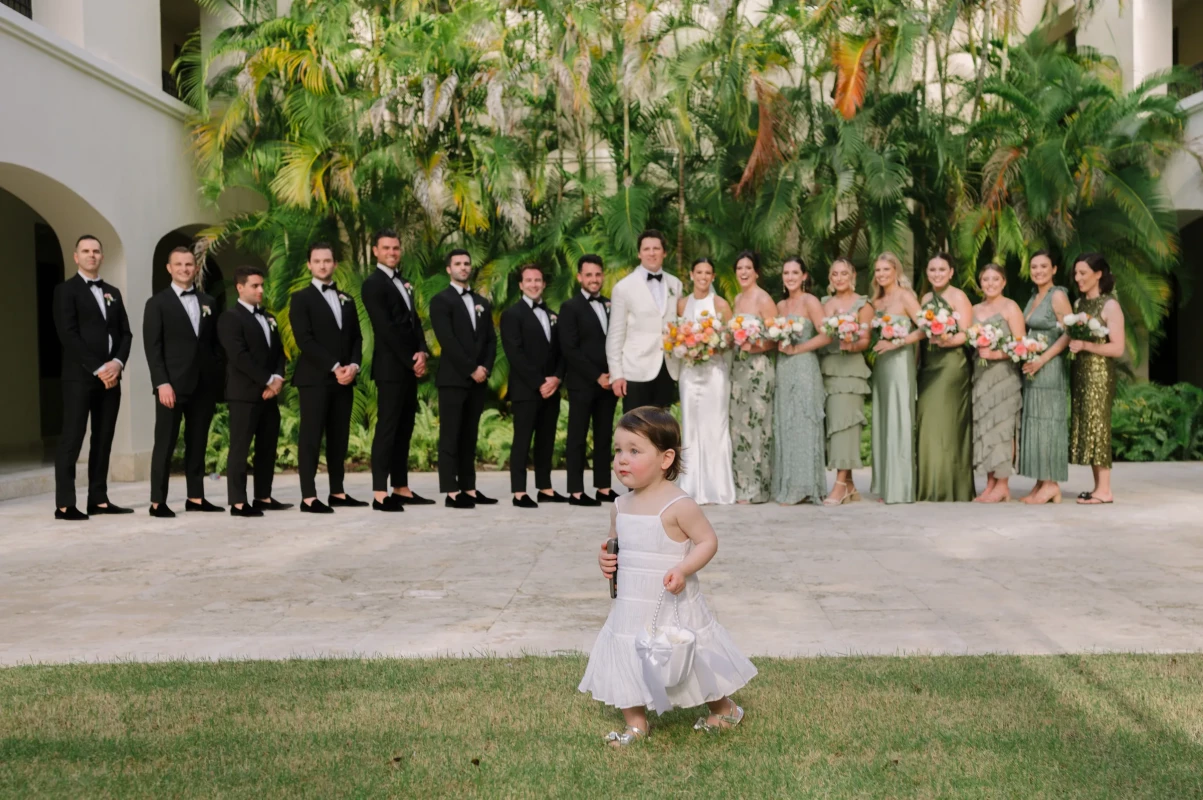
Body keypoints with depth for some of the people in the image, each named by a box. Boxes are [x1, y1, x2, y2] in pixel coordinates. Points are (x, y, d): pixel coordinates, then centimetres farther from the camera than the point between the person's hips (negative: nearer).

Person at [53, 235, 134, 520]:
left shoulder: (113, 292, 18)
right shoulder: (66, 290, 0)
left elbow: (126, 333, 12)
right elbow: (68, 335, -10)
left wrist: (117, 362, -7)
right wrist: (97, 368, -15)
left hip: (110, 376, 6)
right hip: (80, 376, -6)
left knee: (104, 440, 6)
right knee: (72, 439, -6)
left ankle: (98, 499, 11)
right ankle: (64, 504, -6)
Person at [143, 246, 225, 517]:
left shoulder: (208, 302, 14)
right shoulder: (157, 303, 1)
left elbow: (215, 343, 13)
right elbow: (152, 347, -6)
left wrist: (217, 380, 5)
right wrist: (162, 383, -15)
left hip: (204, 384, 4)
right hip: (172, 384, -4)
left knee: (198, 443, 8)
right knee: (165, 443, -2)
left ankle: (196, 498, 14)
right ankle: (158, 502, 2)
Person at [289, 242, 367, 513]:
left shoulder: (347, 300, 18)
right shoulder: (301, 298, 0)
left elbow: (356, 337, 14)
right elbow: (304, 340, -10)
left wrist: (353, 365, -5)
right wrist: (334, 367, -15)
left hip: (344, 379, 6)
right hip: (315, 378, -6)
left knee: (339, 437, 7)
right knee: (311, 437, -7)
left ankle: (337, 492, 13)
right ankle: (309, 497, -8)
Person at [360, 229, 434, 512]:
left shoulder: (403, 283, 18)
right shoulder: (373, 284, -8)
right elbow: (386, 329, -15)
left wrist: (422, 353, -3)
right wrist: (411, 361, -14)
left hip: (410, 367, 8)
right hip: (391, 367, -8)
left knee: (404, 428, 9)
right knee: (387, 427, -9)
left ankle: (401, 489, 15)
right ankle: (380, 493, -8)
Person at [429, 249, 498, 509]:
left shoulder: (482, 303, 18)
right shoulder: (441, 300, -2)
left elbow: (491, 340, 12)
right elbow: (447, 341, -12)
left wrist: (485, 367, -5)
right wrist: (471, 369, -14)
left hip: (478, 380, 6)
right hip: (453, 379, -6)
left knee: (469, 436, 8)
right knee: (451, 436, -5)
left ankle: (469, 489, 11)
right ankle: (452, 493, -5)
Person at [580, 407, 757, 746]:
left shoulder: (678, 505, -19)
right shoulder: (621, 507, 2)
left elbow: (708, 541, -16)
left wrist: (683, 569, -29)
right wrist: (606, 558, -4)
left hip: (672, 607, -6)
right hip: (630, 608, 6)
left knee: (689, 662, 9)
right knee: (625, 661, 8)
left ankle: (725, 709, 34)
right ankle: (636, 723, 27)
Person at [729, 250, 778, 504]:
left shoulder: (764, 300, -8)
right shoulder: (737, 299, 15)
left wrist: (754, 346, -23)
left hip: (758, 367, -7)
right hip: (738, 367, 8)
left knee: (755, 424, -5)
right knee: (738, 424, 8)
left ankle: (755, 489, 1)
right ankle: (741, 485, 14)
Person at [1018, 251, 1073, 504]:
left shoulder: (1058, 296, -8)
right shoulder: (1033, 298, 16)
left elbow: (1070, 333, -14)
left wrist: (1042, 360, -19)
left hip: (1049, 368, -8)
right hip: (1032, 368, 8)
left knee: (1046, 422, -7)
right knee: (1033, 423, 7)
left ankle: (1051, 484, -2)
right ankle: (1040, 483, 10)